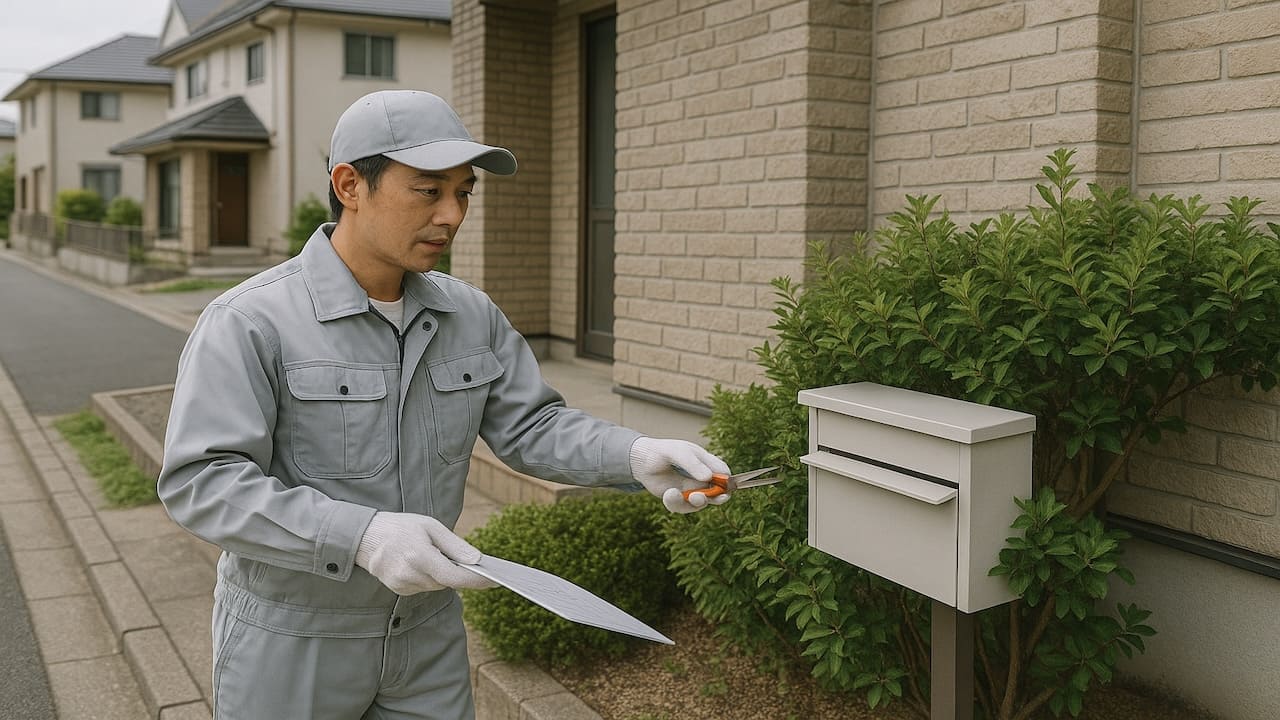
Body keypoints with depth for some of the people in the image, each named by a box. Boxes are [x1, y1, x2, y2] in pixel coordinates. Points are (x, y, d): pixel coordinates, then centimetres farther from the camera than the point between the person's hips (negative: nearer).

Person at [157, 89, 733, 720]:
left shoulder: (471, 315, 0)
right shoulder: (250, 322, -18)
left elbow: (530, 426, 2)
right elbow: (202, 481, -23)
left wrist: (635, 455, -17)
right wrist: (359, 536, -35)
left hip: (428, 636, 5)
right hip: (289, 644, -4)